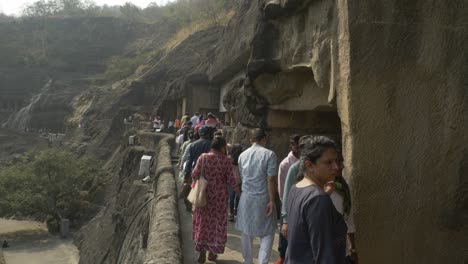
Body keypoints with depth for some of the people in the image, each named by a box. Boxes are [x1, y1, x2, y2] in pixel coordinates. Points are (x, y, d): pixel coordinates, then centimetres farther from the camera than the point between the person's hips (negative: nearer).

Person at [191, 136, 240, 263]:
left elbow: (194, 175, -8)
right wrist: (238, 191, 7)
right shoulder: (226, 160, -10)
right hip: (220, 196, -1)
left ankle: (202, 253, 15)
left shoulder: (203, 157, -8)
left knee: (203, 222, 12)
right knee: (217, 222, 13)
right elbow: (231, 180, -9)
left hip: (204, 195, 1)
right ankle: (212, 252, 20)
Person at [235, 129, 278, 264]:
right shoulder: (269, 154, -11)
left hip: (246, 197, 4)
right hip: (263, 198, -4)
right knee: (267, 232, 6)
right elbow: (271, 179, -15)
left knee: (246, 232, 14)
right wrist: (272, 200, -11)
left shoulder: (242, 155, 5)